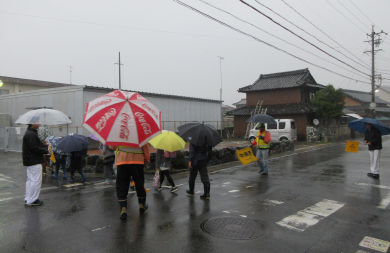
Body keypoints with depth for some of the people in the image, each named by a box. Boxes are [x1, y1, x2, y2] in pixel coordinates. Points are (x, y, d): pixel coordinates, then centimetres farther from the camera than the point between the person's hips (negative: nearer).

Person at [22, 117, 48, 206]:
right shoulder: (31, 135, -18)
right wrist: (46, 150, -14)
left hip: (30, 161, 11)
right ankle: (31, 200, 2)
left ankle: (28, 199, 25)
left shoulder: (30, 133, 17)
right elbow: (34, 148, -23)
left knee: (30, 180, 16)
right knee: (36, 180, -5)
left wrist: (42, 144, 4)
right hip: (34, 162, -11)